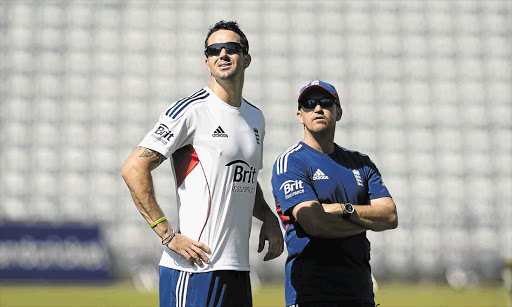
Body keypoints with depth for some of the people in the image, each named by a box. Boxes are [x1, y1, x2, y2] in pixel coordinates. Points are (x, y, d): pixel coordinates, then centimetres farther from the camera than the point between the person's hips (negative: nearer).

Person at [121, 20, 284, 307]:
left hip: (238, 270, 7)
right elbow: (134, 170, -13)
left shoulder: (256, 118, 16)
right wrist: (169, 236, -17)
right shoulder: (191, 111, -7)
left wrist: (268, 218, 11)